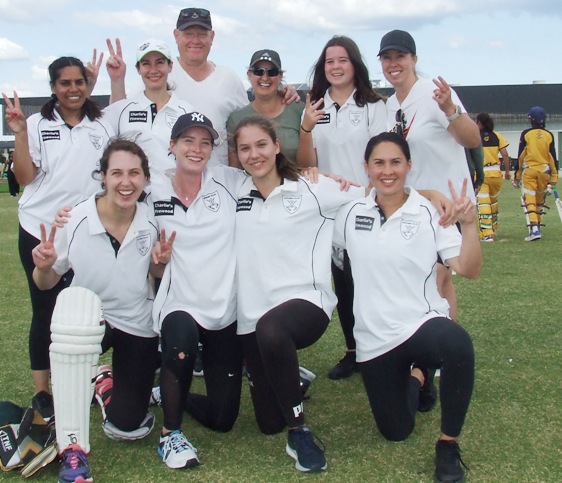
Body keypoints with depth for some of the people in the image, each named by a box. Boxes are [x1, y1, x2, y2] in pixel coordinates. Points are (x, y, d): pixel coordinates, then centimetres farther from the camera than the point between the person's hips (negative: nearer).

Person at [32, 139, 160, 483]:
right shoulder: (76, 220, -15)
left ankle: (108, 381, 38)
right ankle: (72, 450, -26)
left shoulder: (153, 222, -12)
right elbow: (46, 284, -4)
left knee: (126, 427, 0)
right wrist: (43, 266, -26)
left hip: (137, 325, 2)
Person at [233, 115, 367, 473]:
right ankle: (286, 378, 43)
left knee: (271, 328, -42)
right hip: (252, 316, 5)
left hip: (305, 302, -4)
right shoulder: (235, 193, 9)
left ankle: (300, 432, -22)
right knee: (270, 423, 8)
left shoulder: (312, 189, -2)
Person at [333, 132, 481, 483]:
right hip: (375, 338, 3)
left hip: (423, 323, -3)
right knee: (396, 432, 11)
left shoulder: (430, 213, -7)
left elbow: (469, 271, -14)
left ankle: (448, 444, -18)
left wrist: (469, 224, -30)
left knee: (457, 343, -40)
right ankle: (416, 377, 45)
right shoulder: (352, 214, 1)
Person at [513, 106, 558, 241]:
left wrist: (517, 176, 6)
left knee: (528, 200, -6)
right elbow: (553, 157, 1)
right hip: (544, 170, 3)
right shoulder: (549, 135, 3)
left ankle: (534, 229, -20)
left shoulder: (526, 134, -2)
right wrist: (554, 177, 6)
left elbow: (520, 156, -1)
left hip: (529, 170, -3)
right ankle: (537, 226, 25)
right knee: (540, 200, 18)